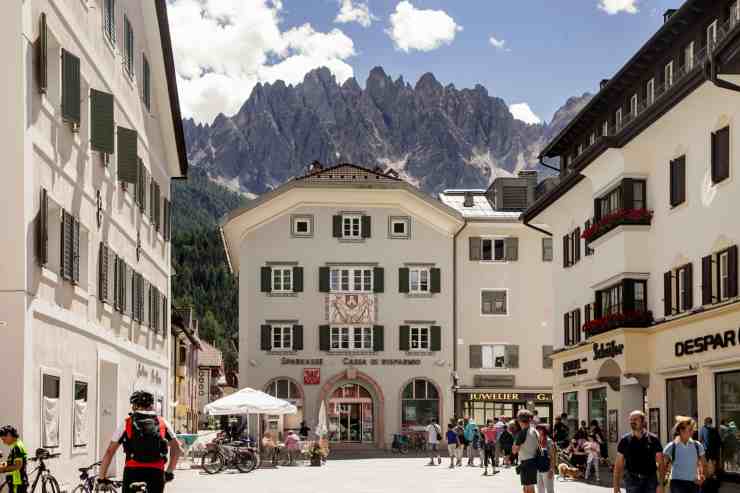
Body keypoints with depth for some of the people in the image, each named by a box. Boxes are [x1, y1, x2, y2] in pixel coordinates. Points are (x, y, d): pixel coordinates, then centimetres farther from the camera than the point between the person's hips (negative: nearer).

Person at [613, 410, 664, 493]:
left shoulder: (653, 440, 1)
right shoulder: (625, 440, 3)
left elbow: (660, 464, 0)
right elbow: (618, 465, 5)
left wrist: (660, 484, -8)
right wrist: (616, 485, -1)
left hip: (650, 480, 1)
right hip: (632, 480, 0)